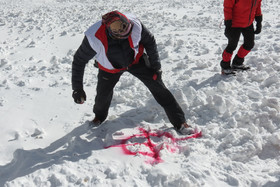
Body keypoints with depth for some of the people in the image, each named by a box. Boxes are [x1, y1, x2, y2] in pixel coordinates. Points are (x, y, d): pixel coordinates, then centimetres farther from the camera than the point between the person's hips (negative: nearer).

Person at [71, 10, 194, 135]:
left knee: (157, 86, -7)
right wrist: (77, 88, -18)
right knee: (103, 96, 4)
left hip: (135, 60, 1)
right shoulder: (94, 37, -36)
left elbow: (149, 41, -12)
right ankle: (100, 116, 43)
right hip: (110, 68, 0)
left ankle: (179, 122, 5)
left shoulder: (134, 24, -34)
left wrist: (155, 65, -11)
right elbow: (79, 61, -20)